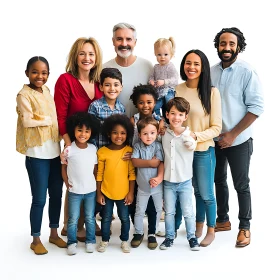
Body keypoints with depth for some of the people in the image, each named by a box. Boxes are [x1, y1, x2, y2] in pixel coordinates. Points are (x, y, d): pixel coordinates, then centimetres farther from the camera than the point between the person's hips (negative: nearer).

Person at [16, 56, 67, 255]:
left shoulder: (47, 91, 10)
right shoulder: (24, 95, -10)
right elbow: (28, 120, -18)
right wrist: (50, 119, -9)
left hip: (55, 152, 7)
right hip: (37, 154, -6)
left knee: (57, 195, 14)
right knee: (39, 199, 2)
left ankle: (54, 233, 29)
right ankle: (36, 239, 17)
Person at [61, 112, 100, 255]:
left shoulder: (93, 148, -3)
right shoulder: (69, 149, -11)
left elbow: (95, 168, 5)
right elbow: (64, 167, -1)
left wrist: (98, 185, 2)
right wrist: (67, 183, -7)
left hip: (91, 190, 2)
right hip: (74, 191, -2)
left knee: (90, 218, 14)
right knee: (73, 219, 7)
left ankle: (90, 241, 29)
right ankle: (71, 242, 22)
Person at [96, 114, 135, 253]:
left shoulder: (129, 151, -8)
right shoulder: (102, 151, -8)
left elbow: (132, 173, -4)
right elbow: (99, 174, -3)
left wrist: (131, 192, -5)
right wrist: (99, 193, -2)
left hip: (123, 193, 0)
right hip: (106, 193, 0)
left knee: (124, 218, 13)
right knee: (106, 218, 14)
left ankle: (124, 240, 32)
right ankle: (105, 240, 32)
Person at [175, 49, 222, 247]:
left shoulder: (212, 92, -12)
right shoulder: (176, 90, -2)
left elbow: (216, 128, -10)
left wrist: (196, 135, -23)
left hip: (204, 150, -3)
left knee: (206, 193, 8)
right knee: (195, 191, 18)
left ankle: (211, 230, 27)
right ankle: (199, 225, 36)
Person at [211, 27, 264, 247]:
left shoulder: (247, 72, -13)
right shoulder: (211, 72, 2)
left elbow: (256, 107, -15)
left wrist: (232, 134, -16)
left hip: (238, 140, -5)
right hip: (215, 139, 5)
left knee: (241, 185, 5)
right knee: (219, 180, 16)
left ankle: (245, 227, 20)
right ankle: (223, 220, 33)